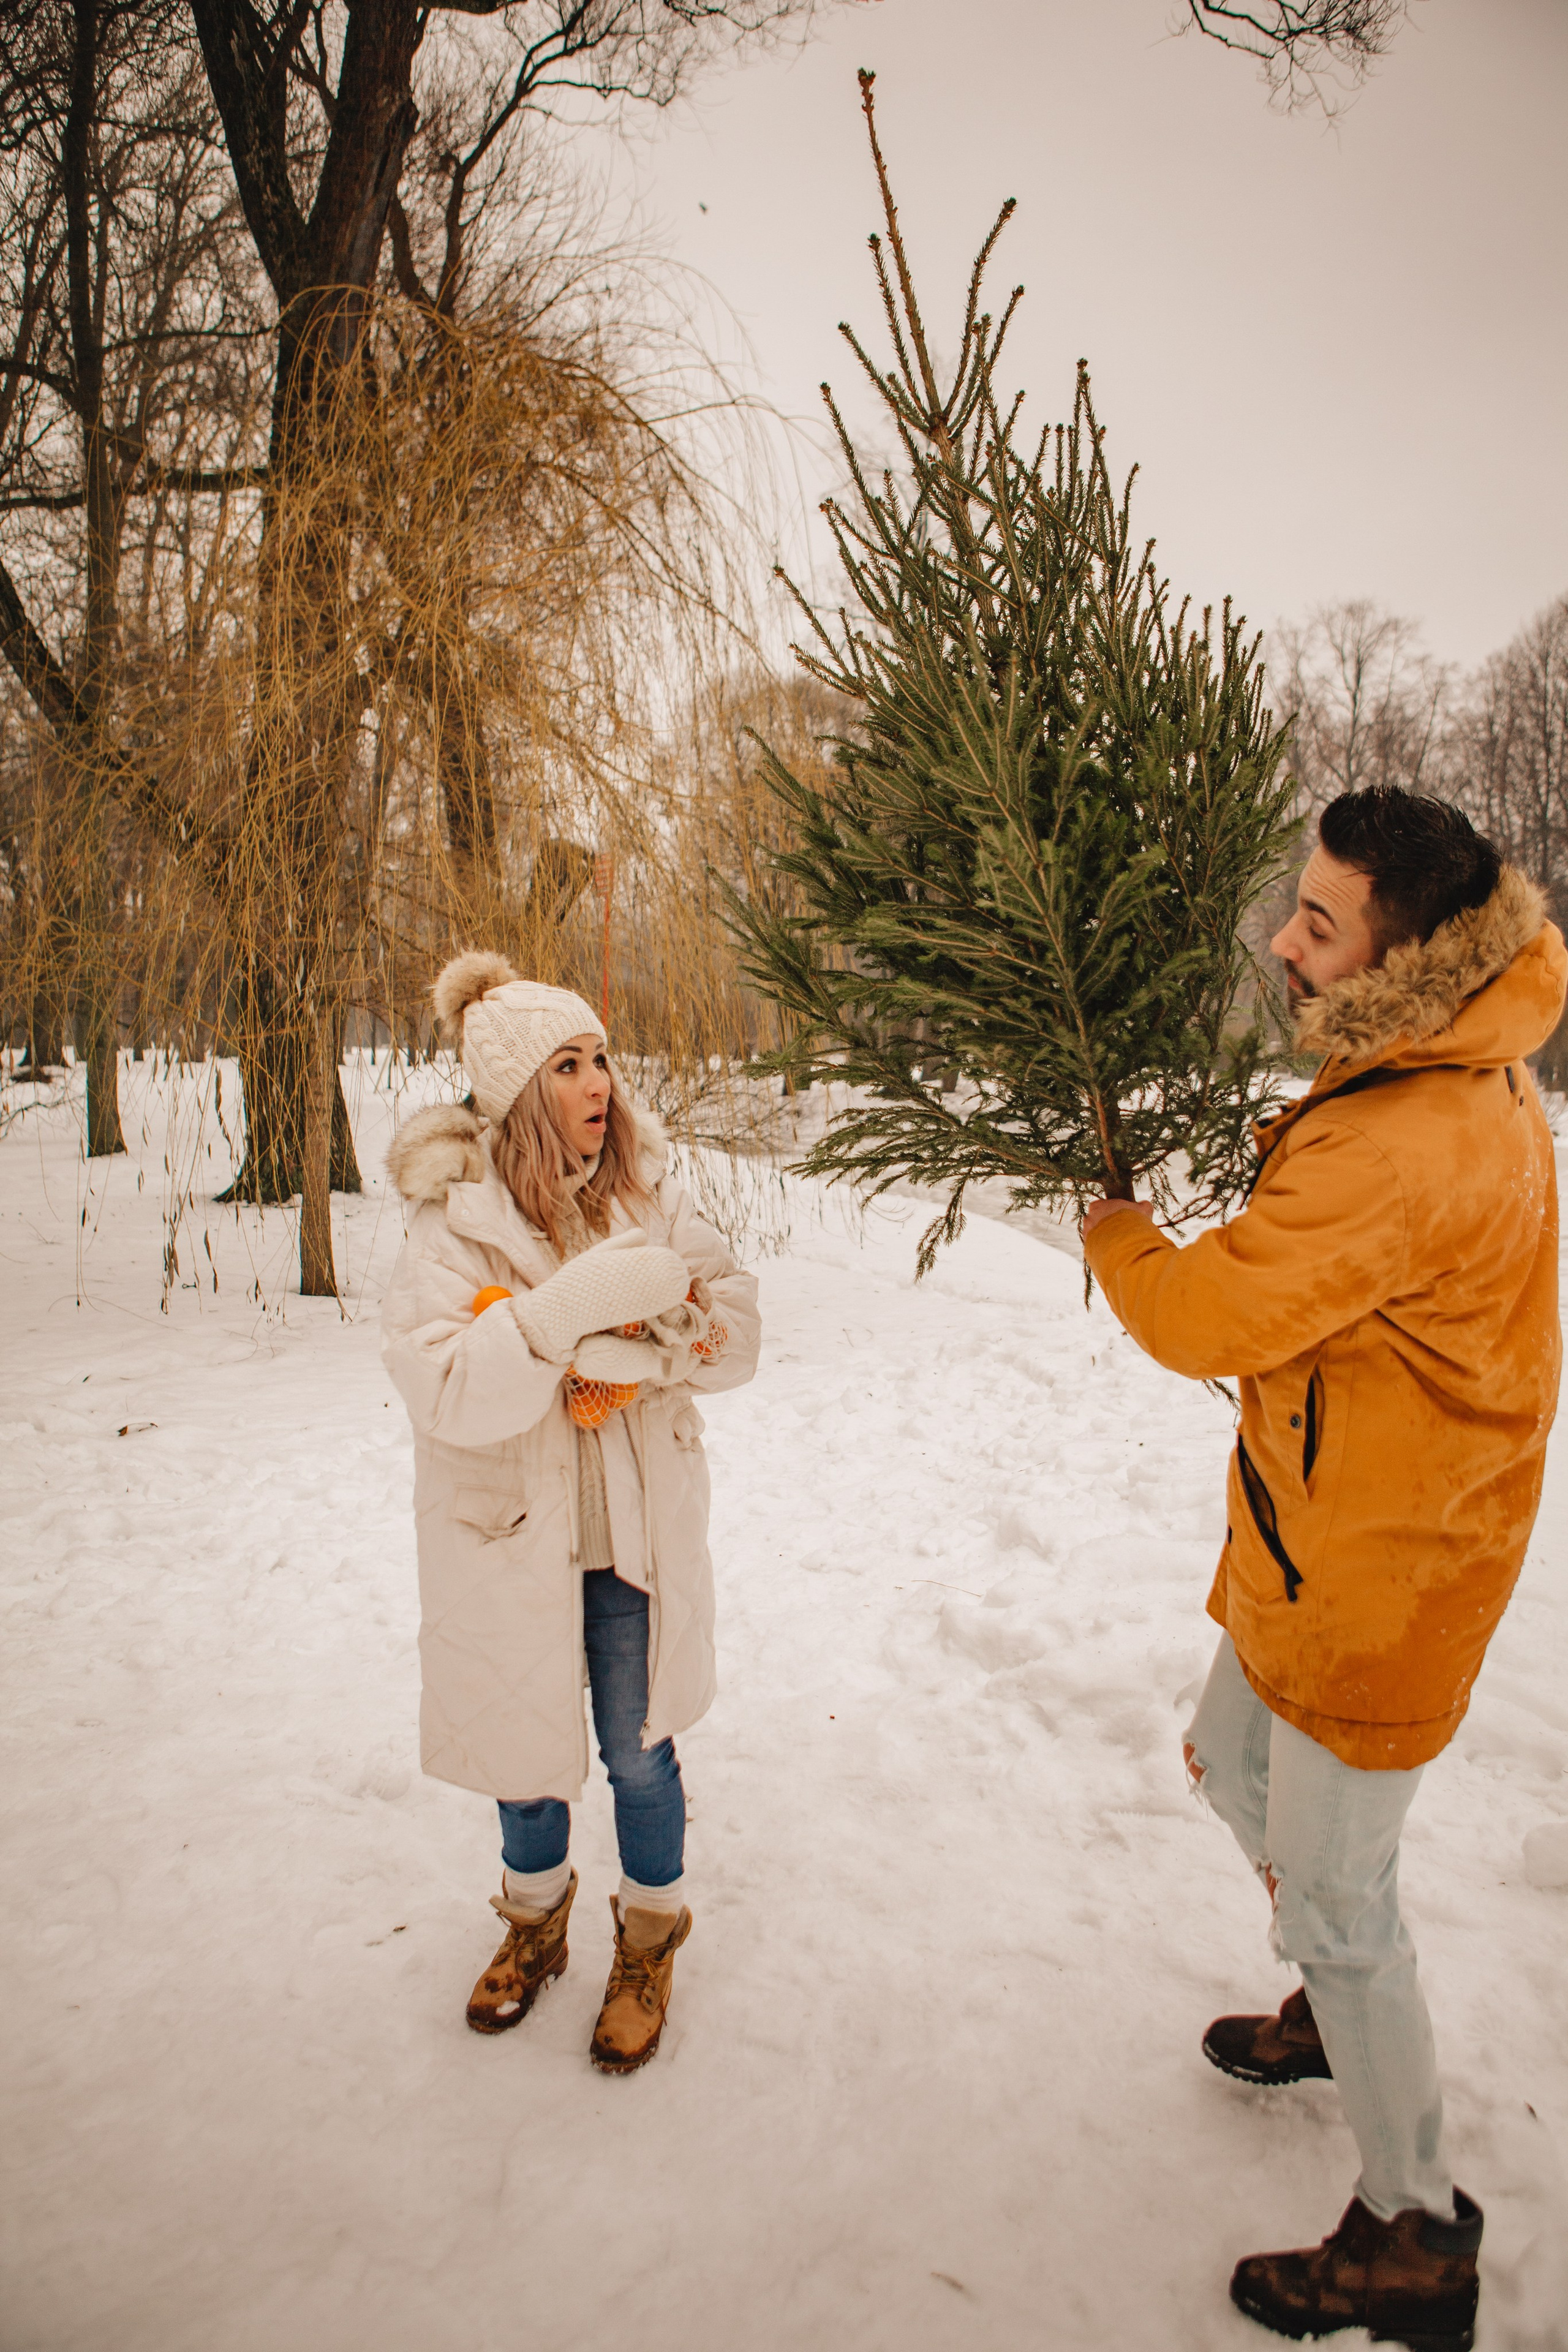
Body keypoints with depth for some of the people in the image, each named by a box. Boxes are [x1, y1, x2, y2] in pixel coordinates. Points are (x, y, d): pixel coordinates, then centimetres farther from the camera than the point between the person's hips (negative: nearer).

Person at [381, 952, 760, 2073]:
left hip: (638, 1530, 1)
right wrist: (579, 1302, -36)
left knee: (639, 1749, 13)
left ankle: (650, 1939, 41)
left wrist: (647, 1337, -25)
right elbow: (449, 1394, -26)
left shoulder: (650, 1198, -6)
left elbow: (738, 1336, -5)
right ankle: (536, 1919, 49)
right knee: (528, 1741, 19)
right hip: (512, 1539, -1)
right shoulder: (455, 1223, -16)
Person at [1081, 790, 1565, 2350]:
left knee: (1334, 1898, 7)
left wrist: (1110, 1223, -6)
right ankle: (1339, 2008, 52)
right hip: (1321, 1548, 10)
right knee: (1231, 1762, 27)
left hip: (1376, 1579, -10)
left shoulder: (1404, 1154, -33)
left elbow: (1201, 1317, -24)